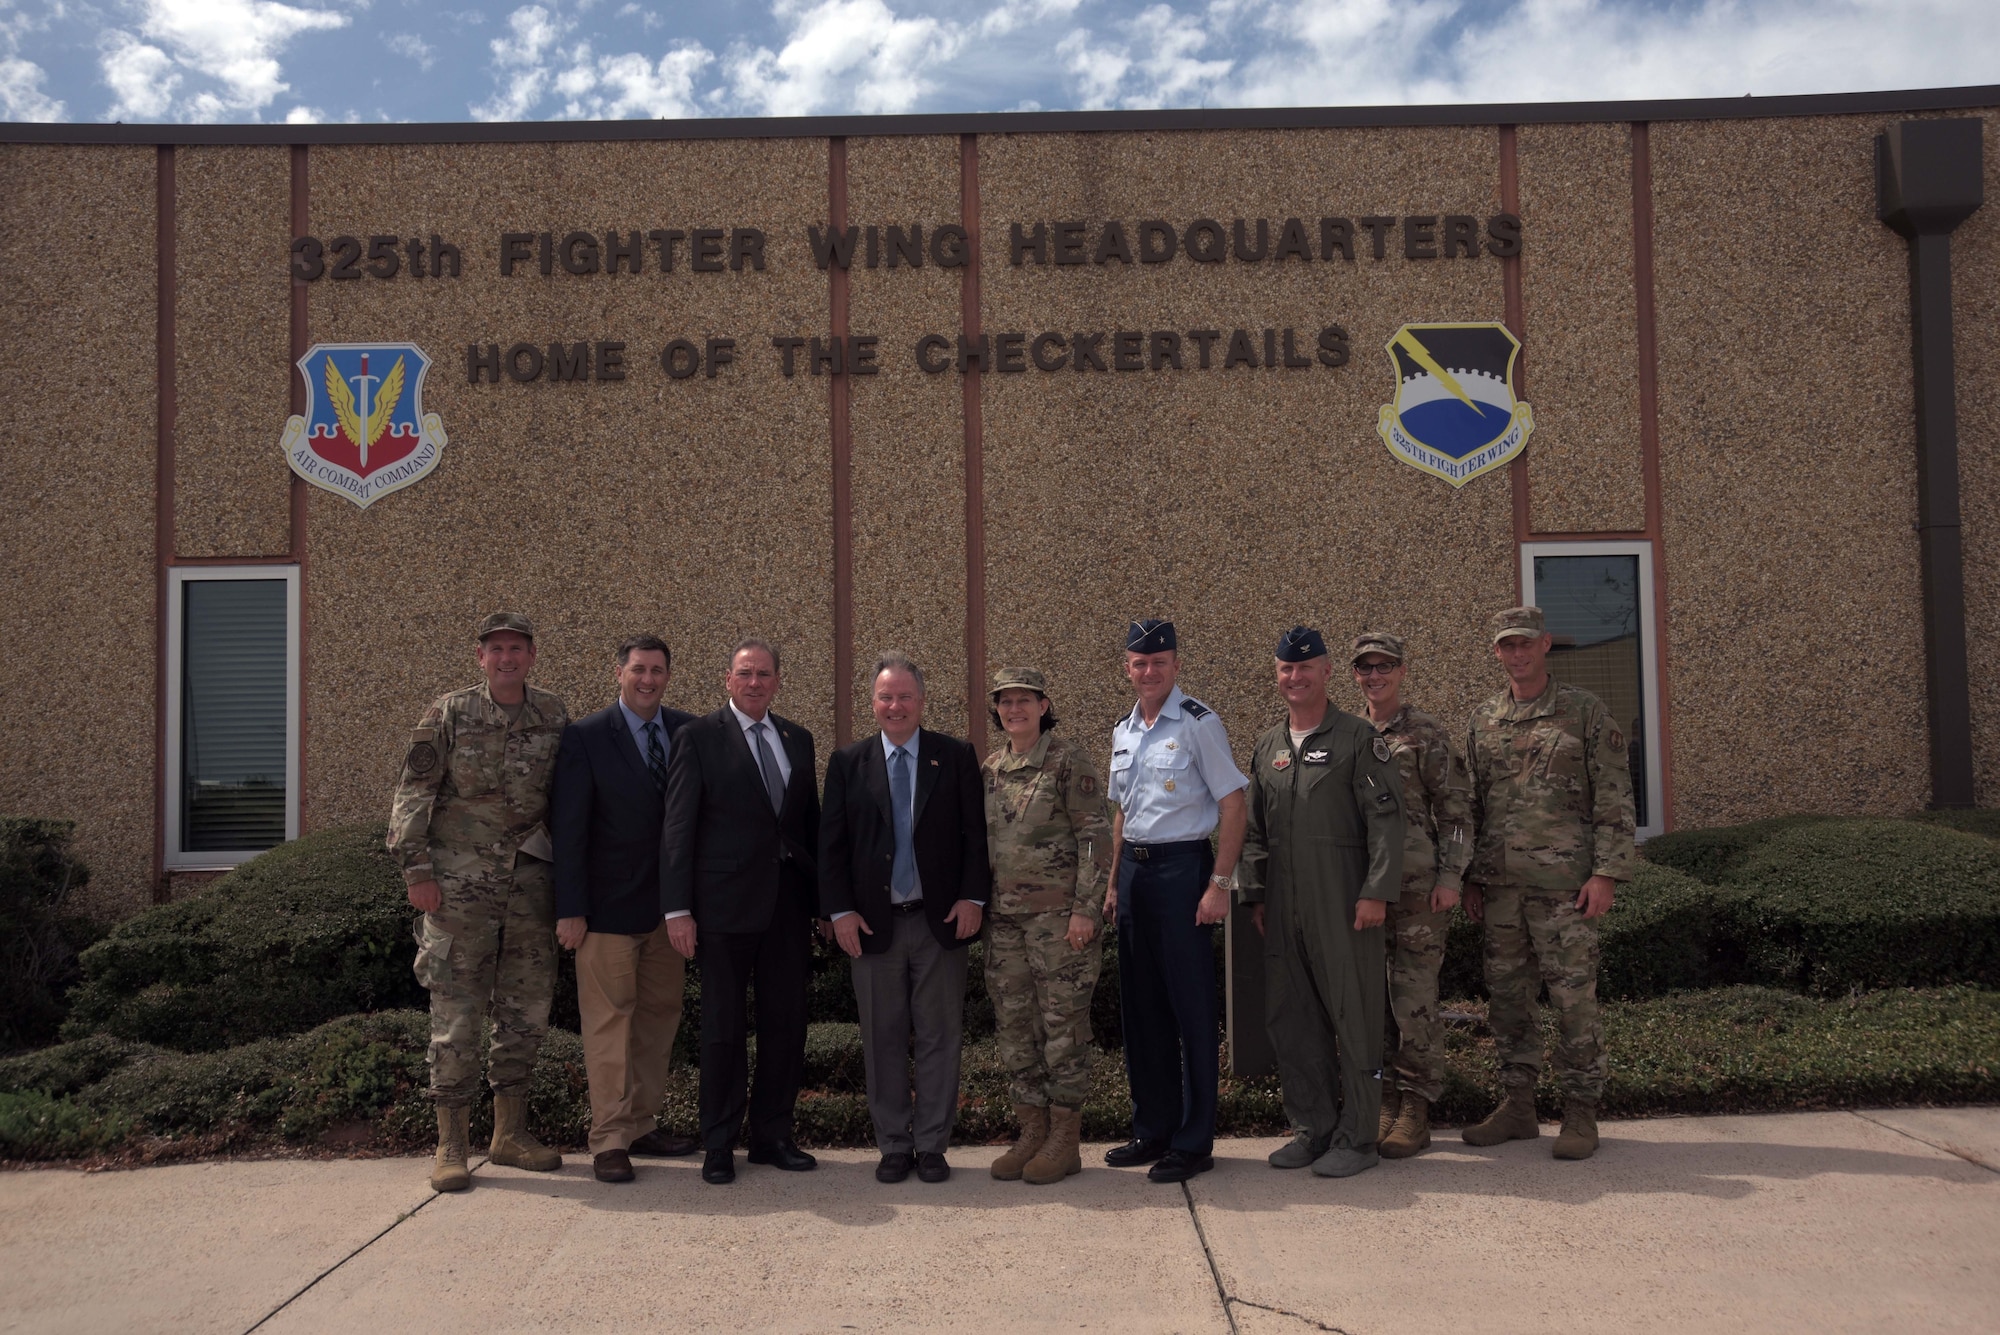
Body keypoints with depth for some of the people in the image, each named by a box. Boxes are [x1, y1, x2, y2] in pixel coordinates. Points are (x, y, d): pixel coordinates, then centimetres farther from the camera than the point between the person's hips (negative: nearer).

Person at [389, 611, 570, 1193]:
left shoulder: (554, 717, 6)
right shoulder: (448, 713, -2)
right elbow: (412, 794, -3)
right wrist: (417, 870, -9)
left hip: (529, 881, 4)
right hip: (459, 884, -4)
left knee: (526, 1009, 9)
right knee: (456, 1014, -2)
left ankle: (510, 1134, 22)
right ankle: (452, 1144, 8)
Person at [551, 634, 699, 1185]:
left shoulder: (689, 732, 4)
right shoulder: (584, 737, -6)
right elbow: (567, 828, -8)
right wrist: (569, 910, -12)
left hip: (668, 904, 5)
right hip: (610, 906, -4)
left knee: (660, 1013, 11)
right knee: (609, 1018, 0)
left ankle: (641, 1125, 23)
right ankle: (610, 1140, 8)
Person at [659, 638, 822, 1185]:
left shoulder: (798, 739, 12)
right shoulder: (700, 737, -3)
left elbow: (812, 818, 14)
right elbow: (678, 826, -5)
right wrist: (677, 909, -11)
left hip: (788, 900, 5)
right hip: (726, 904, -4)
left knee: (786, 1022, 9)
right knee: (724, 1027, 4)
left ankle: (773, 1135, 22)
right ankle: (718, 1144, 15)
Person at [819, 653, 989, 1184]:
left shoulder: (956, 756, 3)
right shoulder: (847, 763, 5)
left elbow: (976, 833, 3)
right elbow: (831, 843, 4)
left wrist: (973, 897, -7)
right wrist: (840, 910, -4)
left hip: (941, 921, -1)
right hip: (873, 923, 1)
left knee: (939, 1038, 6)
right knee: (883, 1040, 8)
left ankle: (932, 1145, 17)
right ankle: (893, 1145, 20)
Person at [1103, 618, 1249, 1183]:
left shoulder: (1199, 723, -8)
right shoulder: (1124, 731, 13)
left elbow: (1232, 806, -11)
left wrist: (1219, 884, -16)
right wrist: (1114, 881, 17)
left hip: (1181, 866, -7)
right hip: (1134, 868, 7)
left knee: (1190, 1005, -1)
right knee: (1141, 1004, 13)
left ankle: (1194, 1141, 8)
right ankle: (1152, 1130, 25)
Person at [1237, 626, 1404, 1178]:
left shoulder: (1358, 739, -2)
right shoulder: (1267, 748, 15)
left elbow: (1386, 820, -8)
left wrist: (1376, 892, -14)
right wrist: (1255, 894, 13)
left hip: (1343, 904, -6)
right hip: (1283, 908, 6)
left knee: (1354, 1018, 0)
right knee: (1290, 1019, 10)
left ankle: (1356, 1138, 10)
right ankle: (1313, 1129, 22)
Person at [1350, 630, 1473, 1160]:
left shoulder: (1427, 734, -2)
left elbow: (1456, 811, -4)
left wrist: (1450, 877, -11)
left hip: (1417, 885, -5)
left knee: (1414, 998, -2)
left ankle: (1416, 1108, 6)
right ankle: (1384, 1100, 19)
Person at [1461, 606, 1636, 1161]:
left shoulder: (1586, 713, -1)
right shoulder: (1482, 721, 12)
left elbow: (1615, 800, -4)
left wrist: (1606, 873, -11)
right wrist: (1469, 878, 12)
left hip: (1563, 885, -5)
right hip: (1499, 887, 5)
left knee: (1574, 999, -1)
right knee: (1506, 998, 9)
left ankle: (1580, 1114, 9)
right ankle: (1517, 1107, 20)